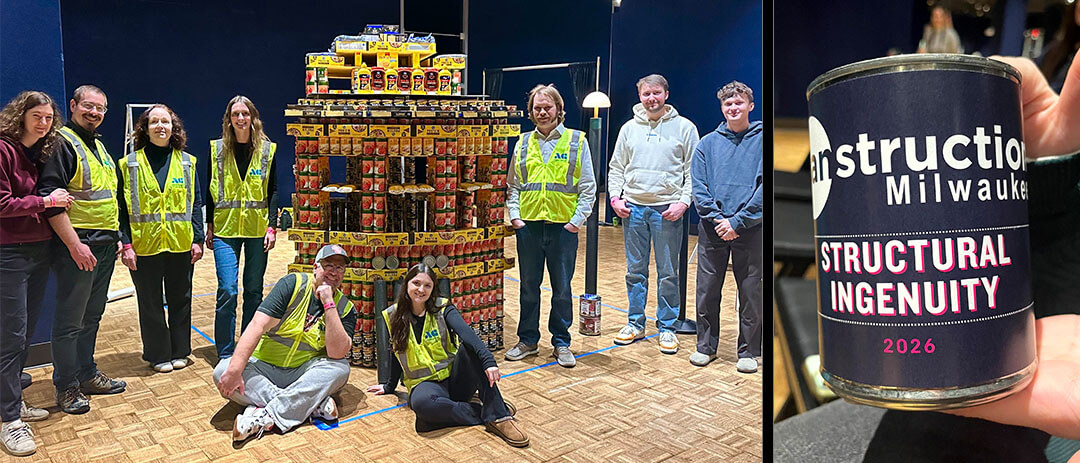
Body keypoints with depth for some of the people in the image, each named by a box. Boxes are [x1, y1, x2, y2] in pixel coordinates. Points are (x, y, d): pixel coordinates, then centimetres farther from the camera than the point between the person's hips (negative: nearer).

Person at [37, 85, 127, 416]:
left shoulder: (98, 146, 17)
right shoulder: (61, 142, -10)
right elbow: (50, 196, -19)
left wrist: (116, 237, 20)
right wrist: (74, 244, -23)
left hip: (104, 246, 9)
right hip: (77, 246, -9)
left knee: (92, 316, 16)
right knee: (70, 320, 0)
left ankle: (87, 374, 28)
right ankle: (67, 388, 10)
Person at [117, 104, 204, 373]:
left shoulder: (187, 162, 7)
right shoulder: (129, 164, 1)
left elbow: (195, 203, 7)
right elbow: (122, 208, -1)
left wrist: (197, 239, 0)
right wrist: (126, 244, -9)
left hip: (181, 245, 2)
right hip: (144, 246, -1)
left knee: (180, 299, 11)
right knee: (150, 303, 7)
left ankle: (179, 351, 25)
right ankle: (158, 355, 21)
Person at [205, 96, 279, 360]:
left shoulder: (267, 150, 3)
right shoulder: (217, 149, 4)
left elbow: (273, 191, 4)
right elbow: (210, 190, 8)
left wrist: (272, 226, -3)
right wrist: (209, 226, 4)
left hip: (257, 229, 1)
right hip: (225, 229, -1)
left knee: (254, 290, 8)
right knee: (227, 291, -8)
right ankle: (225, 354, 2)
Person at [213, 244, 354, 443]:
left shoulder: (344, 308, -4)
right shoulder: (293, 285, -9)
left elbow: (337, 353, -19)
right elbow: (257, 326, -18)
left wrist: (329, 304, -23)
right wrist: (234, 370, -29)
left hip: (302, 374, 0)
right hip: (263, 367, 0)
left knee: (340, 368, -27)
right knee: (222, 371, -27)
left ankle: (265, 416, -31)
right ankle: (312, 404, -30)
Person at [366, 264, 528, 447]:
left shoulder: (443, 309, -3)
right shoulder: (393, 316, 3)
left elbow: (467, 333, -22)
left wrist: (489, 361, -38)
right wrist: (389, 387, 26)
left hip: (455, 377, 1)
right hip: (425, 382, 0)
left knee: (470, 347, -31)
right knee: (421, 402, -38)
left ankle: (497, 415, -32)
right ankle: (481, 411, -23)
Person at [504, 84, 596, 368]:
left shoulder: (577, 141, 2)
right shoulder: (523, 143, 10)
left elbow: (588, 187, 1)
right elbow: (513, 185, 14)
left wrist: (577, 220, -7)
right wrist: (514, 215, 1)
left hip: (563, 225, -2)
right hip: (528, 225, 3)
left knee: (562, 289, 6)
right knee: (528, 286, 11)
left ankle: (561, 344, 19)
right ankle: (528, 341, 24)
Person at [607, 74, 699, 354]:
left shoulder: (684, 127, 2)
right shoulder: (629, 128, 10)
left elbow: (694, 171, 1)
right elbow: (616, 168, 15)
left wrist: (683, 201, -10)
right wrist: (615, 197, 1)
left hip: (668, 210, -3)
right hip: (633, 208, 3)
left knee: (668, 273, 3)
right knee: (635, 271, 9)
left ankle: (667, 327, 15)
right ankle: (635, 323, 21)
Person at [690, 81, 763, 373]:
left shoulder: (762, 139, 0)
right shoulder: (708, 143, 8)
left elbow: (765, 187, -9)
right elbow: (698, 187, 3)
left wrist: (737, 220, -15)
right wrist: (716, 218, -11)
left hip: (751, 230, -2)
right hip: (712, 228, 2)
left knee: (751, 292, 5)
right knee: (707, 291, 8)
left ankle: (749, 351, 19)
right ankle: (706, 346, 24)